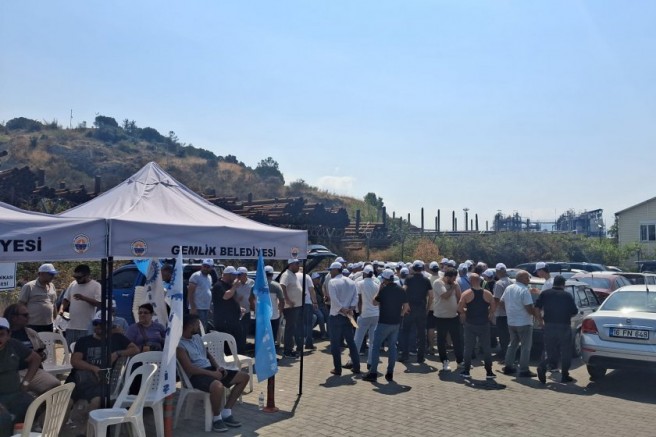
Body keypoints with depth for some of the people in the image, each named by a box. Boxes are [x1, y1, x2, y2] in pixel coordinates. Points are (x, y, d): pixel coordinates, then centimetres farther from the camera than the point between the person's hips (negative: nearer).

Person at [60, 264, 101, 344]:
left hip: (87, 327, -6)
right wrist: (62, 309, -2)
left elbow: (99, 303, -14)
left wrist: (84, 298, -22)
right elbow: (66, 299, 17)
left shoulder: (96, 286, -7)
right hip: (71, 326, 6)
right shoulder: (73, 284, 10)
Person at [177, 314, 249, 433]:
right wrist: (213, 374, -19)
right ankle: (216, 418, -13)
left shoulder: (197, 337, 14)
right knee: (218, 386, -41)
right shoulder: (179, 345, -13)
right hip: (196, 375, -9)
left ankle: (226, 413, 4)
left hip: (210, 369, 9)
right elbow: (190, 369, -21)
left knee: (244, 377, 2)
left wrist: (217, 367, 4)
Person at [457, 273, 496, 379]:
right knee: (486, 348, 9)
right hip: (484, 324, 1)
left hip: (470, 324, -1)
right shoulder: (488, 294, -2)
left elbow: (459, 308, -12)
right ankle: (489, 372, 12)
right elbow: (492, 309, -2)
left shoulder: (466, 294, -8)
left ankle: (466, 371, 12)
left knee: (468, 348, 8)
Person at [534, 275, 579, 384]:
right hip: (564, 327, -1)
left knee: (551, 351, 10)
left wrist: (541, 320, 8)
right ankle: (564, 375, 16)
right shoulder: (568, 296, 1)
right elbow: (574, 312, 2)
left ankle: (543, 366, -16)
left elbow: (537, 308, -2)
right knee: (565, 352, 12)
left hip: (549, 326, 2)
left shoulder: (545, 293, 4)